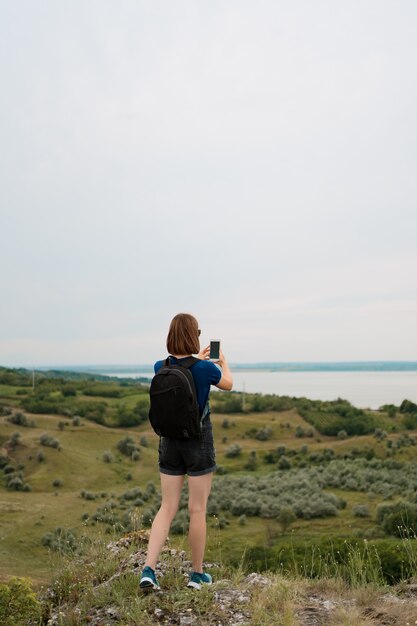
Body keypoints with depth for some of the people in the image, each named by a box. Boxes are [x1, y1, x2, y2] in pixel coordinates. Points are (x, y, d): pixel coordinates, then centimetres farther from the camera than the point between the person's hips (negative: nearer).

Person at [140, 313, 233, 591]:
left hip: (169, 441, 4)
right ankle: (197, 574, 21)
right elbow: (228, 383, 7)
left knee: (167, 508, 11)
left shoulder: (160, 368, -5)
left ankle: (149, 570, 3)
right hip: (199, 442, -4)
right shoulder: (205, 369, -16)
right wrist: (223, 362, 27)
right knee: (198, 509, 8)